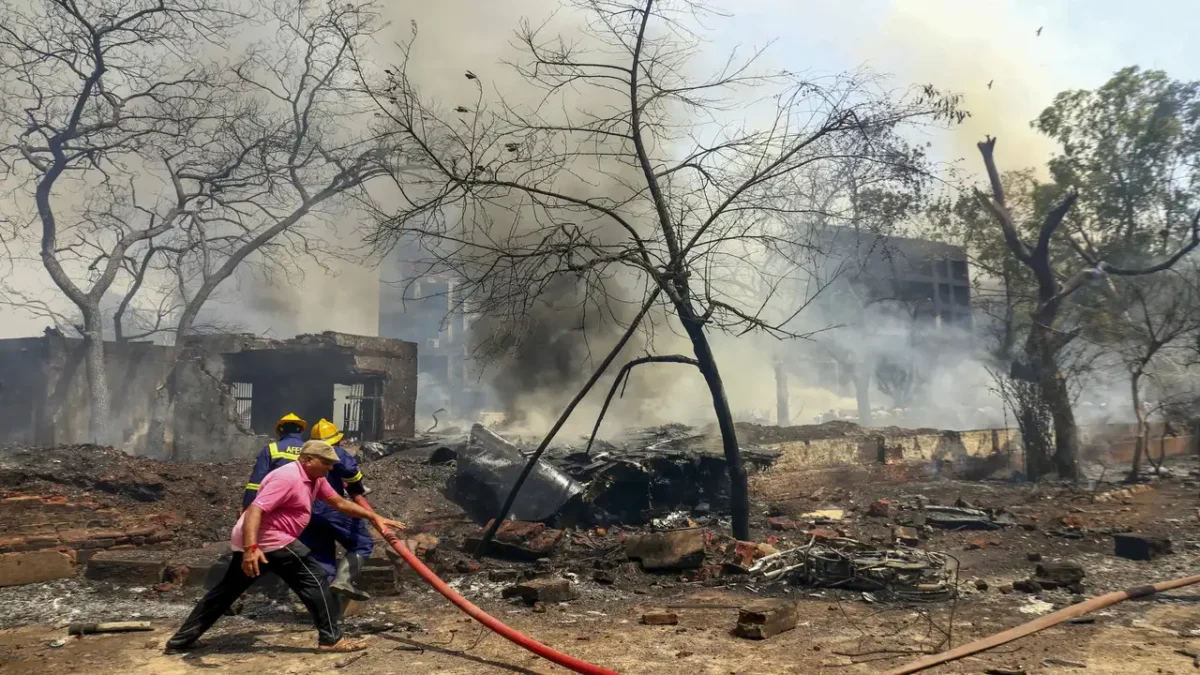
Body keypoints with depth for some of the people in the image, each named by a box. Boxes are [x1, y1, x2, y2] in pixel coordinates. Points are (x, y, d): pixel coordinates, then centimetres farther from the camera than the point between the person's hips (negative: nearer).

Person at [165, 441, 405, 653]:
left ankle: (182, 638, 23)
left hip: (253, 542, 11)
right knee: (314, 580, -6)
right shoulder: (288, 478, -20)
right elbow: (255, 510, -27)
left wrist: (373, 517, 11)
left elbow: (339, 502, 16)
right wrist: (251, 548, -38)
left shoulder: (314, 479, 11)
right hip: (269, 541, -11)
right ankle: (331, 639, -3)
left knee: (227, 590, 17)